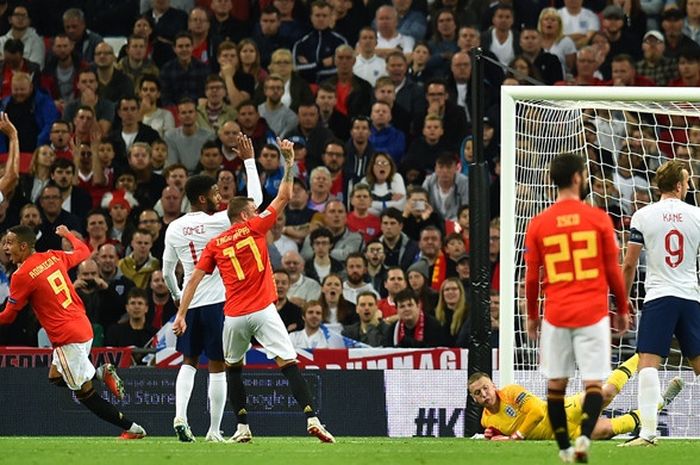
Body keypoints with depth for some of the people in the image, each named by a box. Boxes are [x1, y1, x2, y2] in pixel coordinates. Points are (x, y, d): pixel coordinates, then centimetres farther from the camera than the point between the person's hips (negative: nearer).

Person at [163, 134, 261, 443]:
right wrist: (249, 161, -1)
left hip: (189, 303, 4)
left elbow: (167, 272, 12)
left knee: (189, 362, 17)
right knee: (217, 368, 2)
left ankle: (180, 416, -3)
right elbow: (255, 200, -7)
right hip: (217, 301, -4)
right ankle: (214, 431, 5)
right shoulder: (219, 222, -11)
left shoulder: (174, 228, 4)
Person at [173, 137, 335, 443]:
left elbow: (194, 279, 5)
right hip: (263, 311, -2)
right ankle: (312, 419, -21)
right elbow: (284, 197, 7)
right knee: (288, 363, -8)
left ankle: (242, 427, 13)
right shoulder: (255, 228, 4)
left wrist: (181, 314, 7)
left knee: (232, 368, 21)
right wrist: (289, 162, 12)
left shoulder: (214, 245, 10)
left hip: (234, 317, 2)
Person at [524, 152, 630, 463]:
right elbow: (613, 271, 1)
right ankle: (584, 438, -21)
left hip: (555, 315, 2)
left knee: (556, 383, 11)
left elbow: (531, 277, 5)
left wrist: (532, 315, 18)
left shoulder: (538, 224, 1)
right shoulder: (598, 218, -3)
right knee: (593, 382, -1)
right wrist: (622, 310, 13)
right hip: (593, 313, -2)